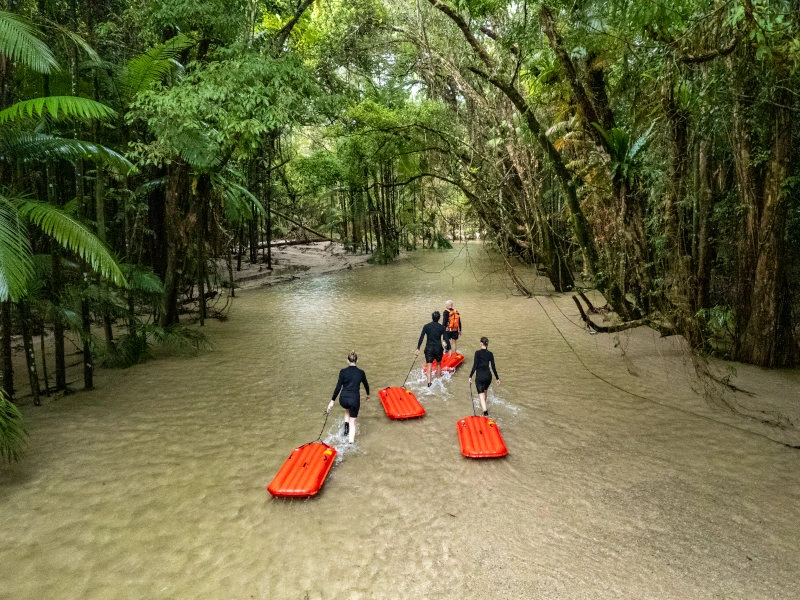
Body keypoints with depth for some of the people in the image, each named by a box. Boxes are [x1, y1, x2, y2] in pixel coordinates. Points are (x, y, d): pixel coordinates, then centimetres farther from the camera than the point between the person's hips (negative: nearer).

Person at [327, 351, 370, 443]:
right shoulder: (361, 373, 1)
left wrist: (332, 401, 3)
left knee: (347, 410, 37)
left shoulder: (343, 371, -3)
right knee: (352, 422, 13)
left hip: (343, 399, 1)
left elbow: (338, 387, -5)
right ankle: (351, 442, 4)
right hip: (355, 399, -1)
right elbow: (366, 385, 17)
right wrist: (368, 394, 37)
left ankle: (346, 429, 26)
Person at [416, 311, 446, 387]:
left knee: (429, 366, 0)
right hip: (438, 348, 1)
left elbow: (421, 338, -6)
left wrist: (418, 348, -2)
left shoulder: (426, 326, -3)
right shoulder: (442, 327, -4)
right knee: (438, 364, 21)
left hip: (429, 348, -1)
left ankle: (429, 382, -10)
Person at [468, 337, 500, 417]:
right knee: (485, 392, 27)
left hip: (479, 376, -5)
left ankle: (485, 412, -18)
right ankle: (483, 406, 47)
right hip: (488, 375, 5)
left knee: (481, 394, -4)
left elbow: (475, 366, -14)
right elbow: (493, 367, 2)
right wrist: (497, 378, 10)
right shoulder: (490, 354, 0)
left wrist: (470, 376, -6)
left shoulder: (477, 353, -11)